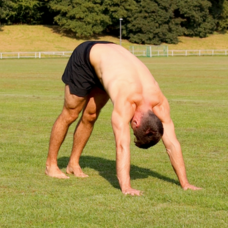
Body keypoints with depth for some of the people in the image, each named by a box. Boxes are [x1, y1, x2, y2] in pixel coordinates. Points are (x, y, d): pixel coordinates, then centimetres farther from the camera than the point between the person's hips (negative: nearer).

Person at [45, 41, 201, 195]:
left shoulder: (159, 103, -25)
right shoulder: (125, 102, -42)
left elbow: (172, 144, -21)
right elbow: (122, 145, -48)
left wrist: (185, 183, -23)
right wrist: (126, 187, -54)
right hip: (86, 57, -5)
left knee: (90, 116, 10)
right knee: (70, 115, 4)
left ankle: (73, 163, 26)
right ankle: (51, 164, 20)